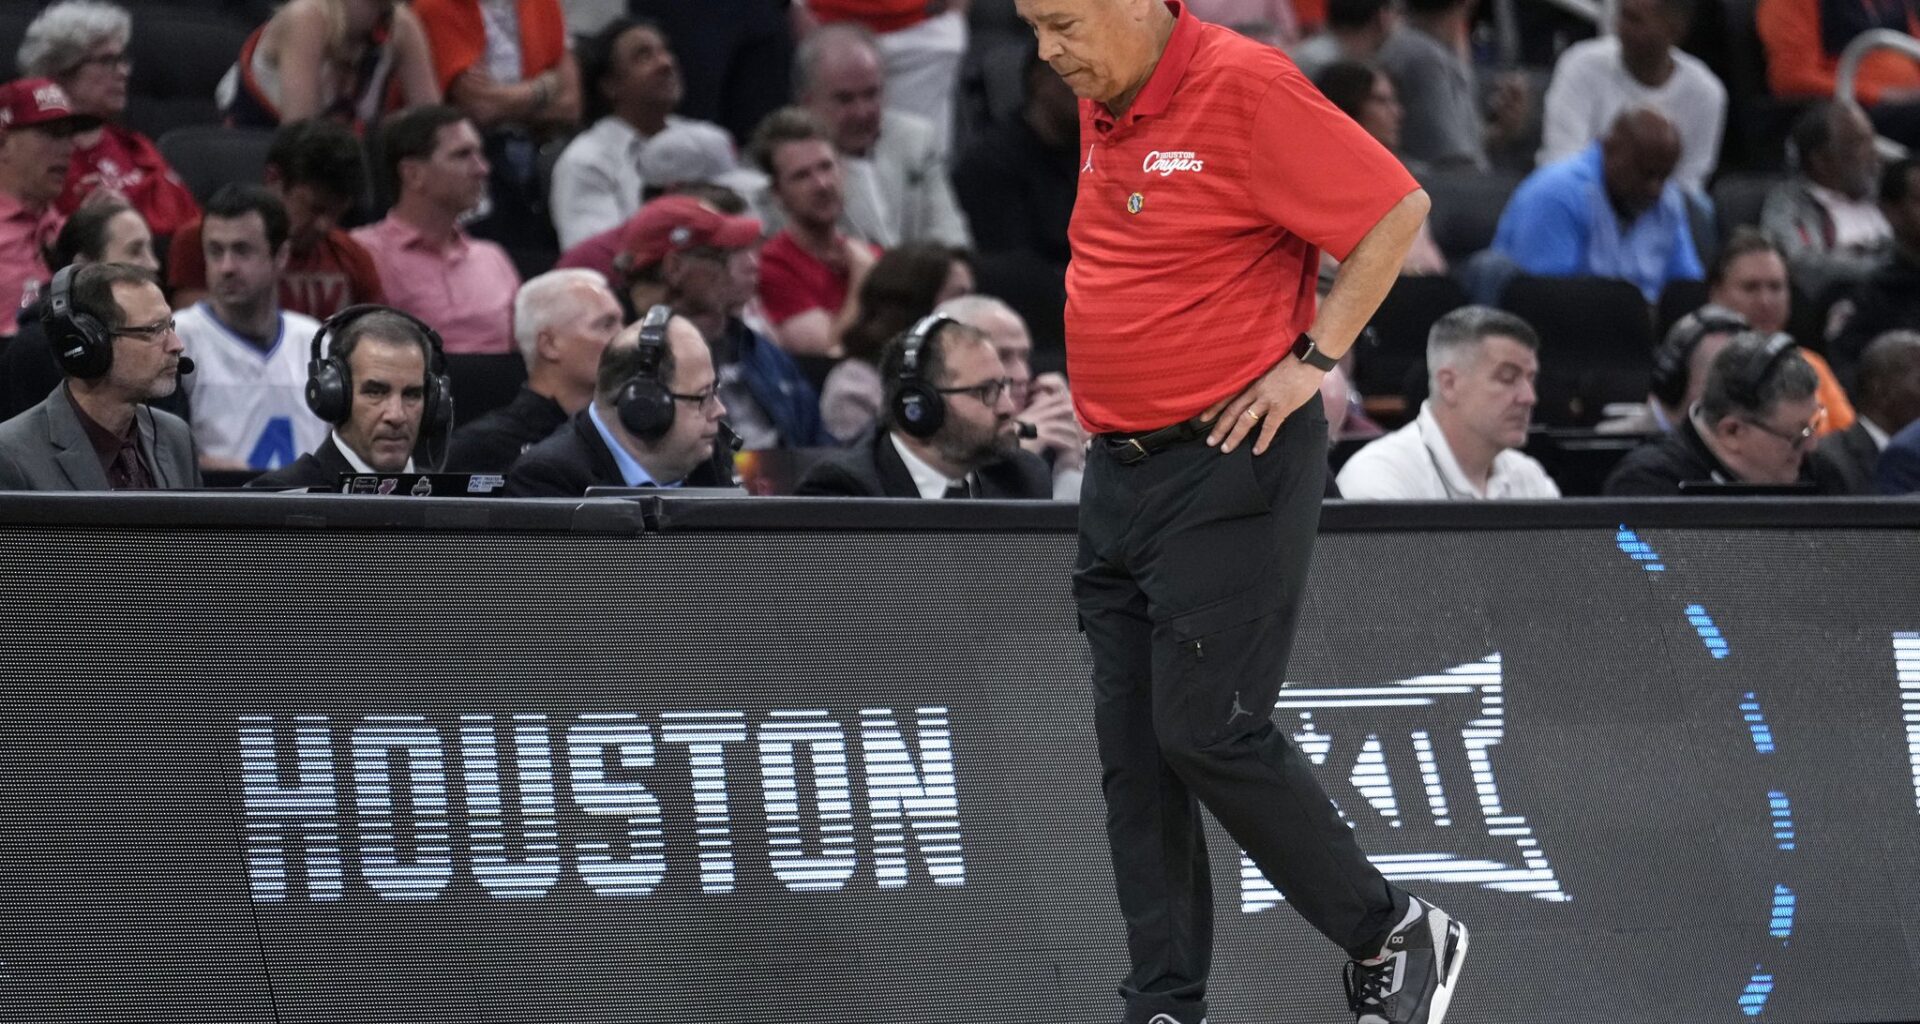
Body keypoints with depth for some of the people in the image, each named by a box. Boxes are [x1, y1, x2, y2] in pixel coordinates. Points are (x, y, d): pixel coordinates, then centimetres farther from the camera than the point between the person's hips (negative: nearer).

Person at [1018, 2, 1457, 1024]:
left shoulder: (1245, 87, -15)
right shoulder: (1102, 107, 11)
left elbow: (1396, 210, -13)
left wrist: (1312, 360, -14)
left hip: (1230, 469, -8)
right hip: (1118, 471, 8)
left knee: (1208, 730, -11)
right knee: (1133, 751, 5)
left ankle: (1397, 940, 5)